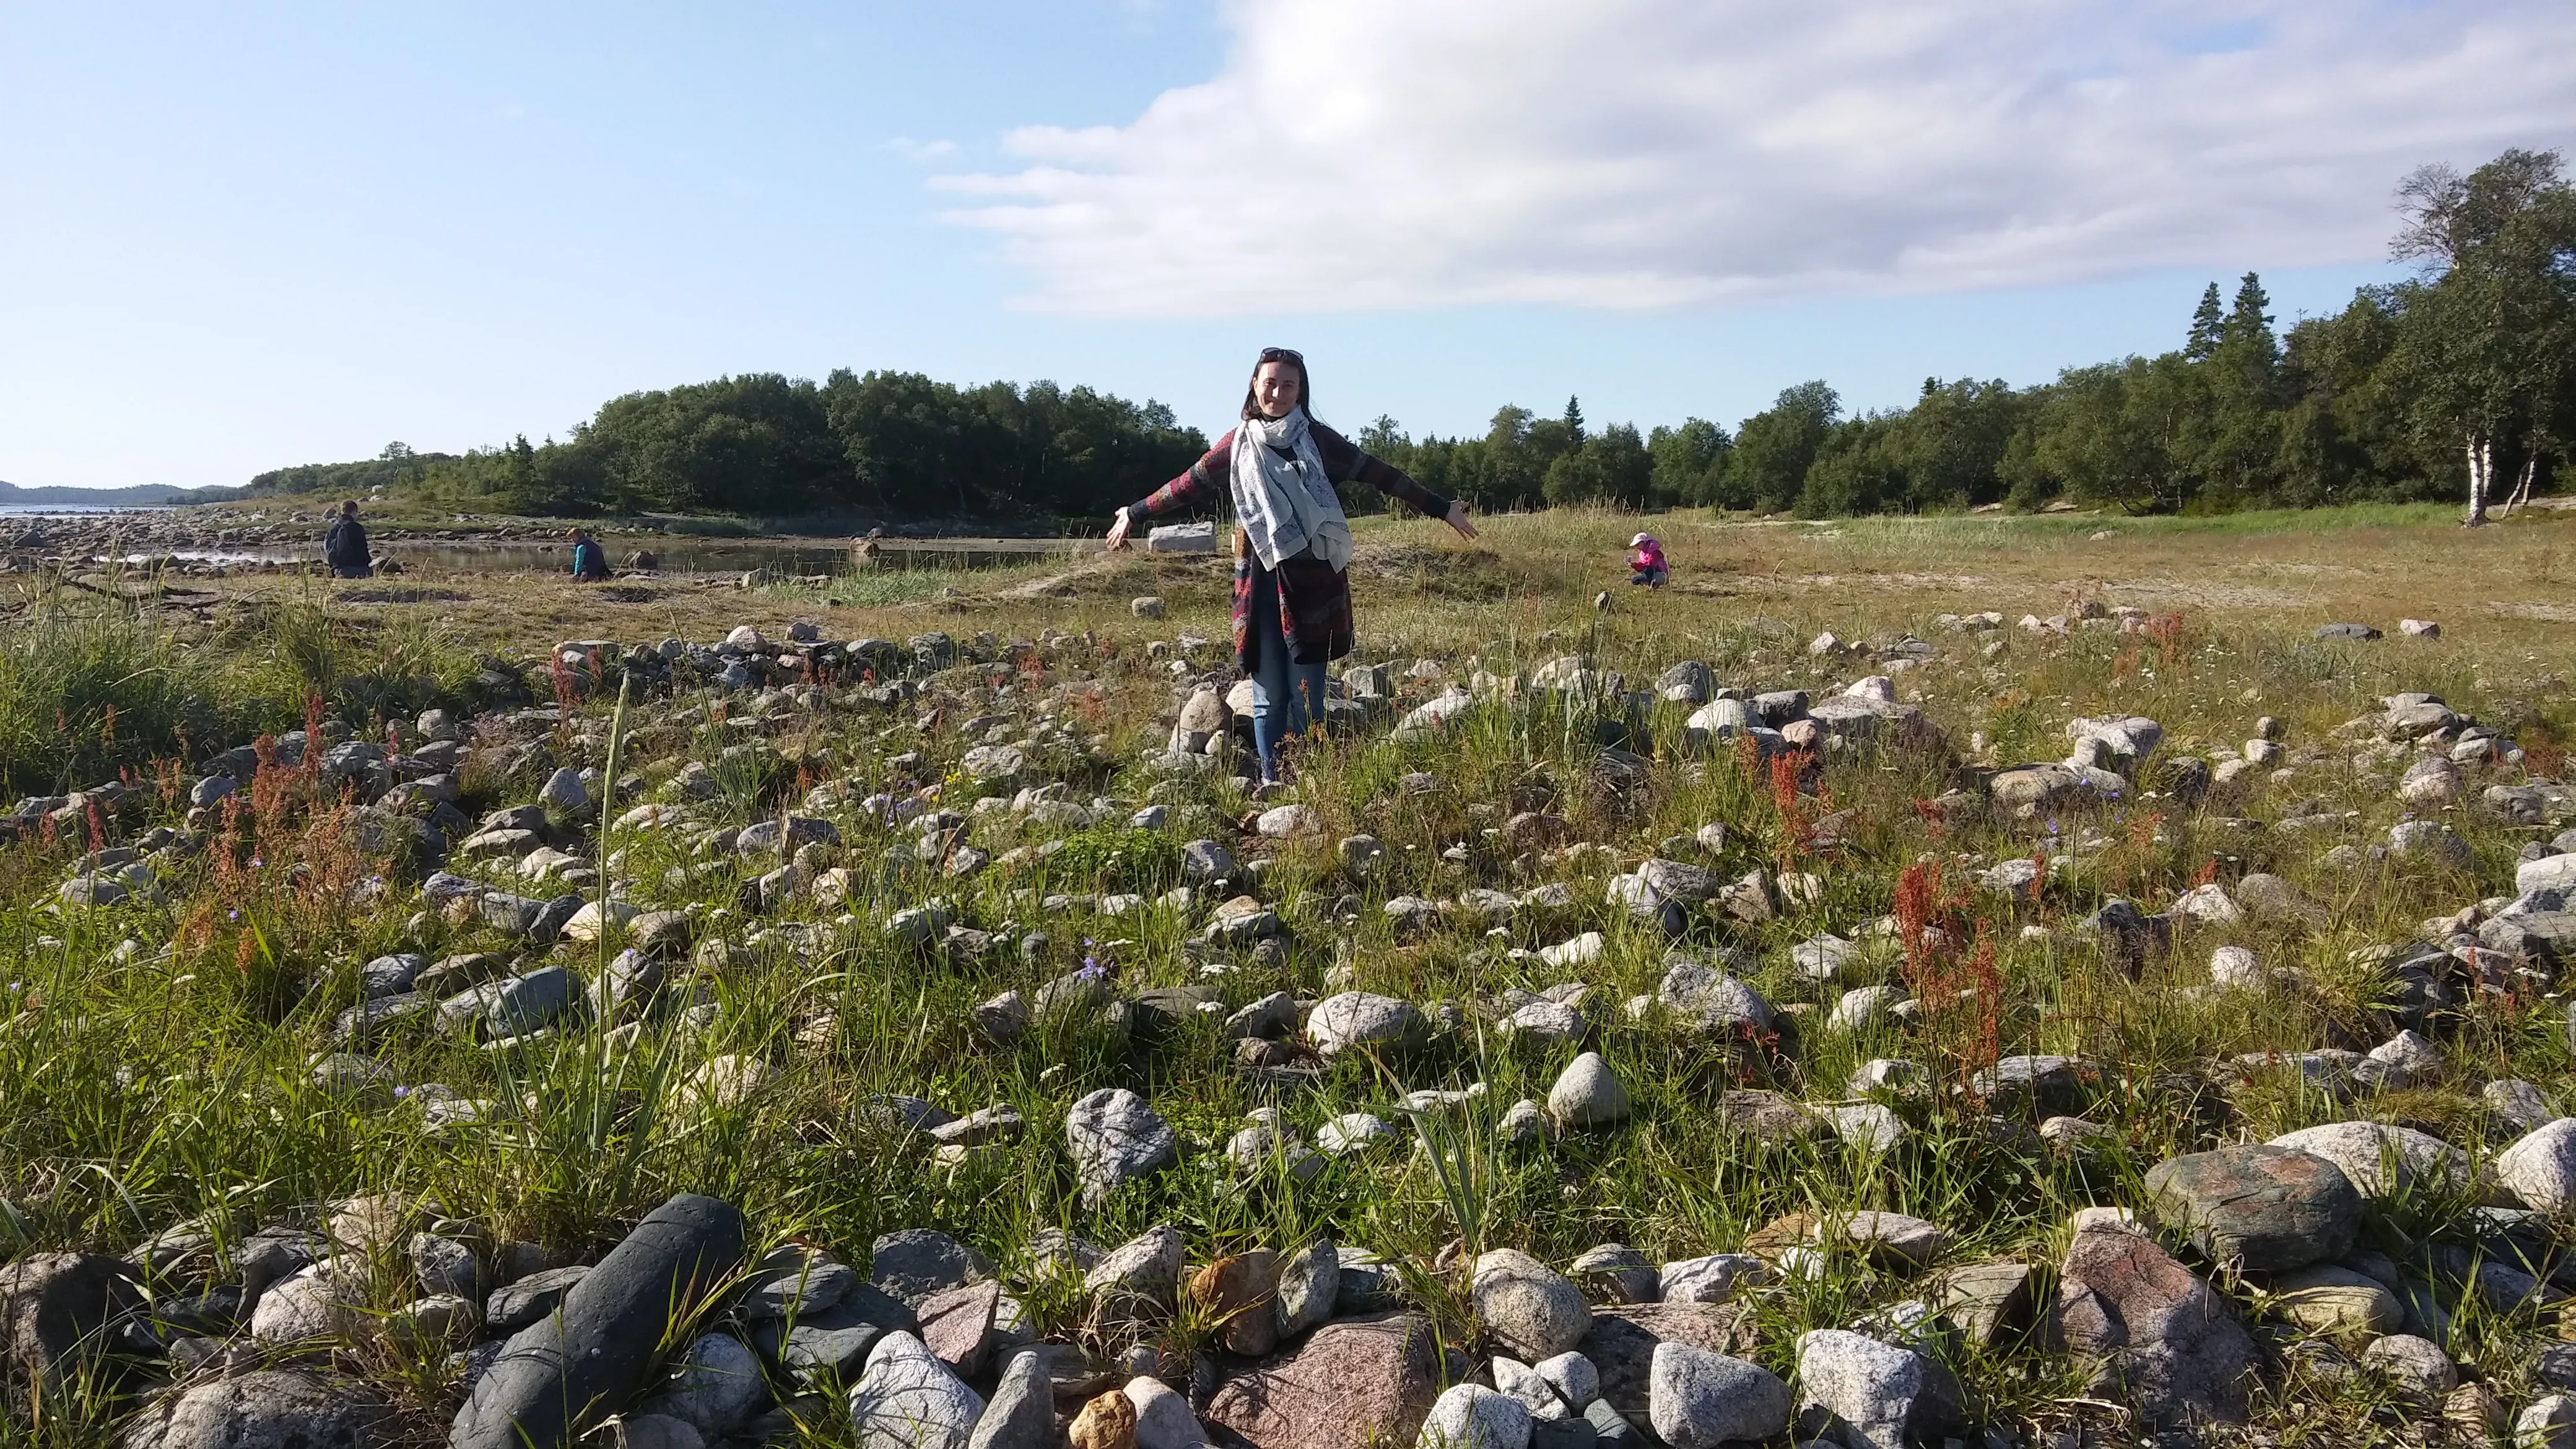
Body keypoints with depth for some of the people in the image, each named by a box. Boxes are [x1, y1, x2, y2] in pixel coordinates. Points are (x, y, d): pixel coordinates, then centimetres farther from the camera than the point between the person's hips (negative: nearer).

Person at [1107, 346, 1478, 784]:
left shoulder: (1317, 439, 2)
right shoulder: (1237, 444, 7)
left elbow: (1378, 473, 2)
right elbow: (1189, 484, 18)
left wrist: (1440, 508, 3)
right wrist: (1134, 514, 25)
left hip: (1311, 584, -1)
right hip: (1259, 585, 2)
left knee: (1306, 697, 0)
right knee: (1268, 697, 4)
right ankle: (1271, 786, 12)